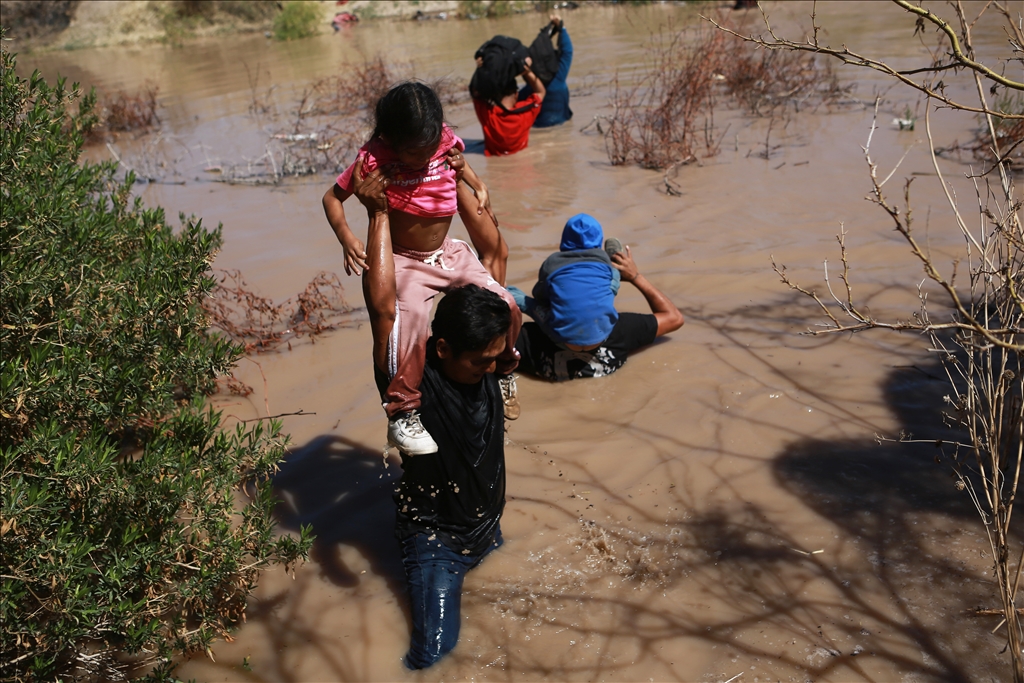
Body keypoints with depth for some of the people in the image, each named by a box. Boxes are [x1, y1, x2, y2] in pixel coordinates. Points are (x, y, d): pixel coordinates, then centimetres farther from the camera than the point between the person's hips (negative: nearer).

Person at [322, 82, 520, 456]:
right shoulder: (376, 158, -19)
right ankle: (401, 414, -24)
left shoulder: (447, 142, -8)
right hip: (404, 262, -4)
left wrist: (477, 184, 0)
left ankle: (504, 370, 26)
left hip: (448, 253, 5)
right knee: (409, 316, -34)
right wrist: (346, 237, -25)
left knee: (505, 306, -7)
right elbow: (332, 197, -8)